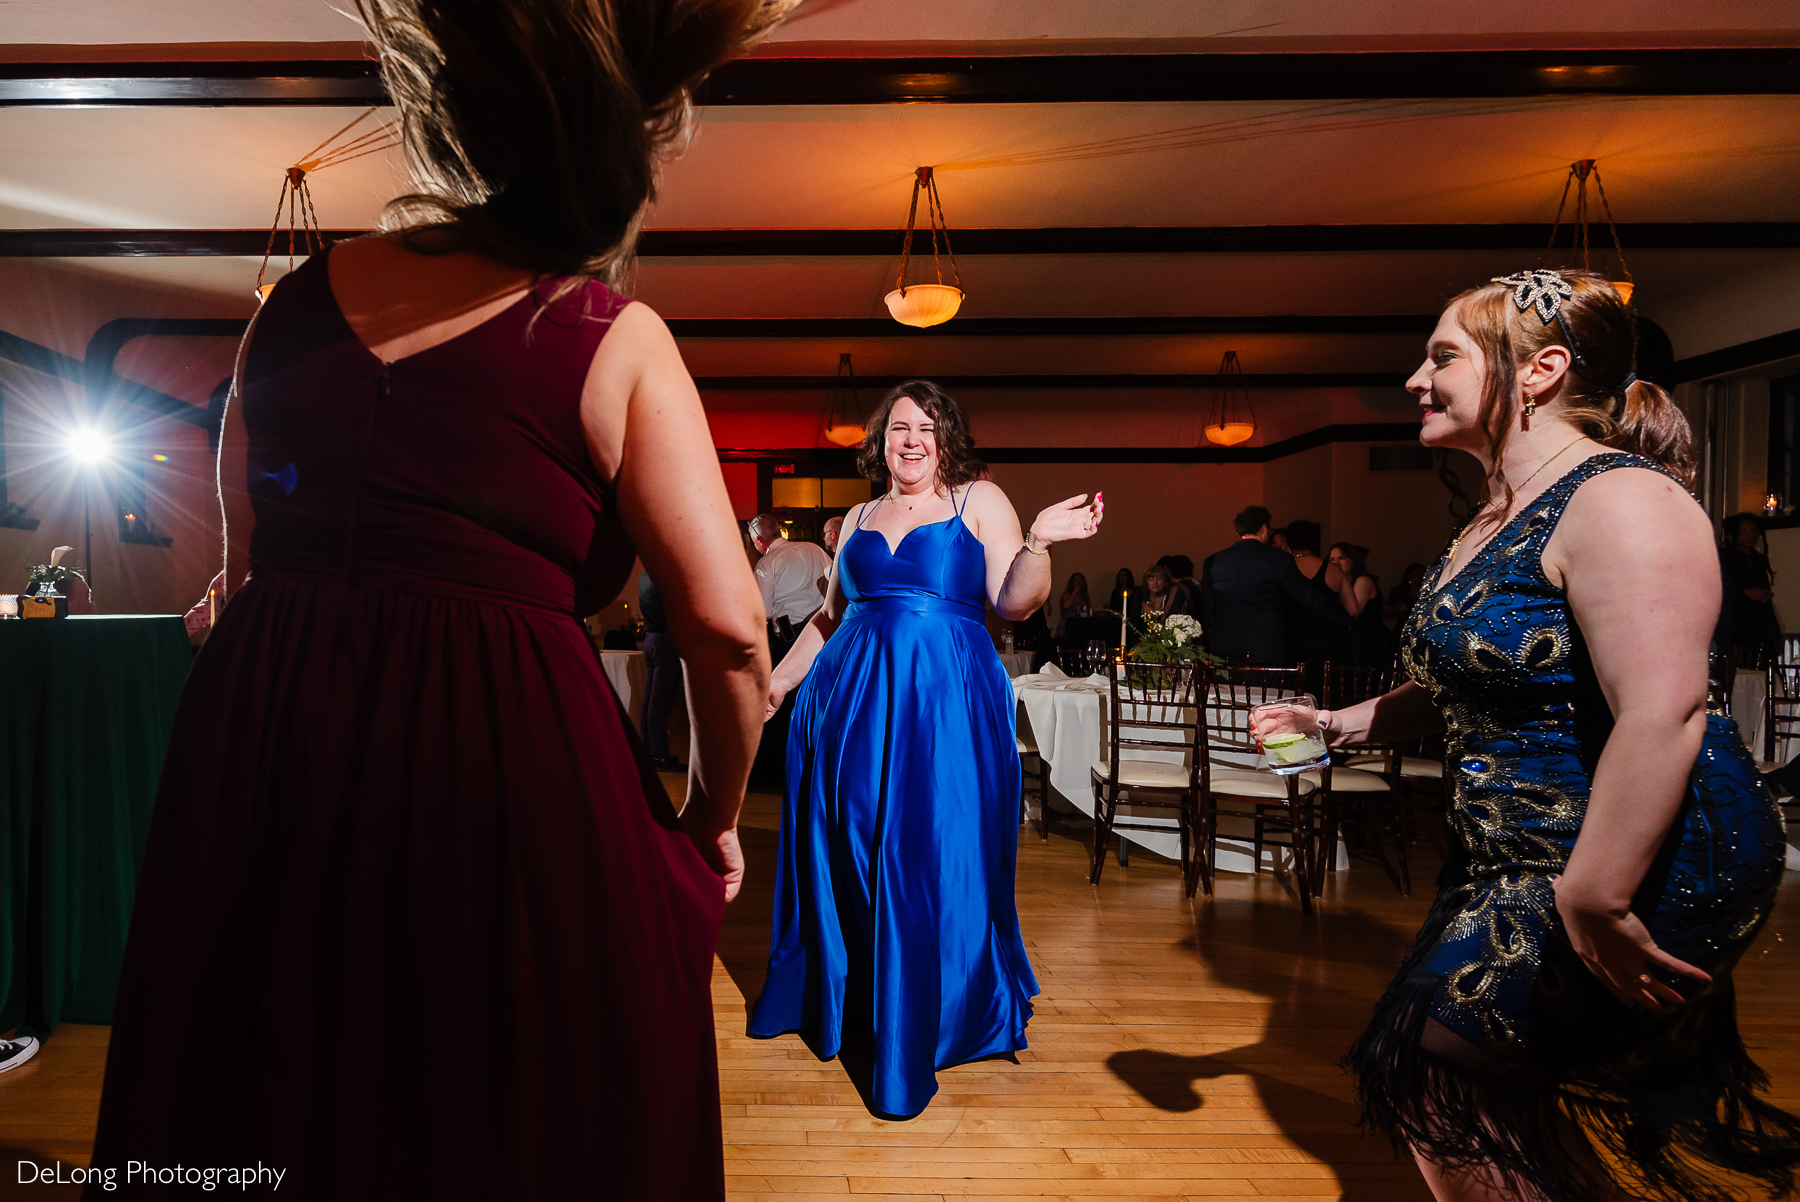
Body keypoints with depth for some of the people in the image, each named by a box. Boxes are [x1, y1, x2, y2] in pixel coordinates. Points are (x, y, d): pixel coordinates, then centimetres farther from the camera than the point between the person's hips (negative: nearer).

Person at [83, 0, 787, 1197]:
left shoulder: (299, 296, 10)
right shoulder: (615, 340, -5)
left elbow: (245, 560, 17)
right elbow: (728, 627, -13)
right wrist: (715, 817, 2)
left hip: (253, 741, 5)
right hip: (508, 763, -4)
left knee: (269, 1088, 25)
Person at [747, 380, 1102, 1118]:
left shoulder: (980, 501, 4)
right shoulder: (859, 518, 17)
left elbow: (1013, 603, -6)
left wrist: (1038, 542, -21)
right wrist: (780, 678, 23)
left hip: (946, 703, -4)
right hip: (851, 699, 5)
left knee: (929, 863, -3)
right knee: (846, 857, 11)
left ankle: (916, 1035, 13)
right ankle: (840, 1002, 33)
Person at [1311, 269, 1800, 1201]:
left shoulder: (1617, 500, -19)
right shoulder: (1495, 522, 12)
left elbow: (1661, 713, -29)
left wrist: (1594, 903, -29)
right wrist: (1341, 724, 10)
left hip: (1639, 869, -9)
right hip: (1514, 861, 9)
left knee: (1443, 1078, -3)